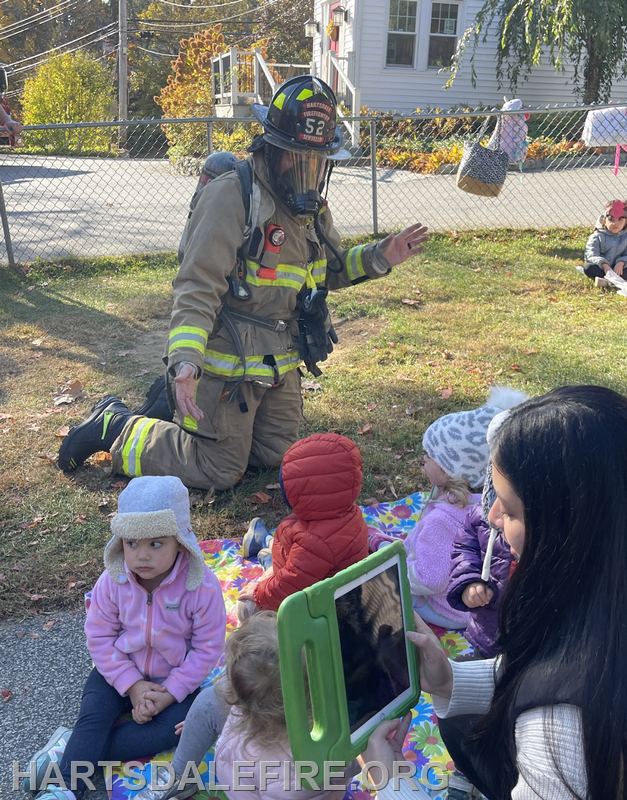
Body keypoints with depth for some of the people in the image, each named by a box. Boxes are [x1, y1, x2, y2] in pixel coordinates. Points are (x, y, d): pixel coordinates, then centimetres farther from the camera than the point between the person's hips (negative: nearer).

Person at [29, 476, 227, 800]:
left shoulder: (202, 587, -26)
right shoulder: (113, 581, -18)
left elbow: (208, 648, -17)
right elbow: (99, 636, -9)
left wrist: (170, 692, -21)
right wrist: (132, 685, -17)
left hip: (175, 677, -2)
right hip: (121, 671, 2)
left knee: (168, 730, -22)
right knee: (93, 716, -18)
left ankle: (75, 752, -15)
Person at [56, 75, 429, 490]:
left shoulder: (310, 206, 5)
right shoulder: (231, 197, -21)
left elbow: (331, 269, 17)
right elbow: (198, 288, -25)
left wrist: (379, 258, -1)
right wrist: (186, 361, -37)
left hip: (279, 364, 8)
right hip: (226, 362, -8)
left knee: (277, 456, 18)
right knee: (218, 471, 3)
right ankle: (117, 427, 19)